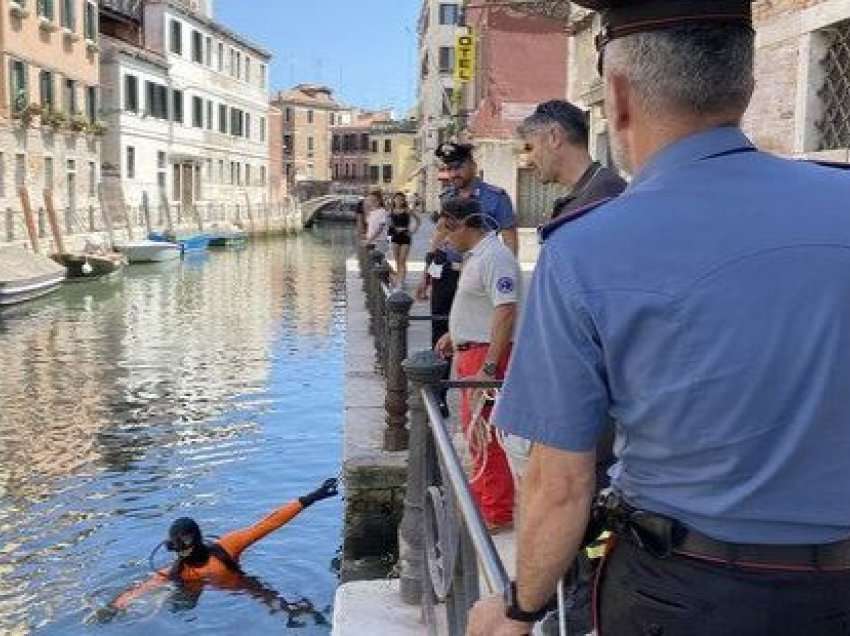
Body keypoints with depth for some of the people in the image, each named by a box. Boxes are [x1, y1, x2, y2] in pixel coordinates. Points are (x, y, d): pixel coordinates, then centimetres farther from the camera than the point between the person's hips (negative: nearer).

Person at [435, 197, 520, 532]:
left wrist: (488, 368, -32)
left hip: (487, 354, -11)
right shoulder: (476, 255, 14)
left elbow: (506, 312, -29)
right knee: (474, 429, 21)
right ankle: (481, 496, 36)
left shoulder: (494, 257, -20)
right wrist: (454, 334, 34)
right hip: (471, 352, 11)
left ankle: (499, 513, 2)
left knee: (482, 434, -7)